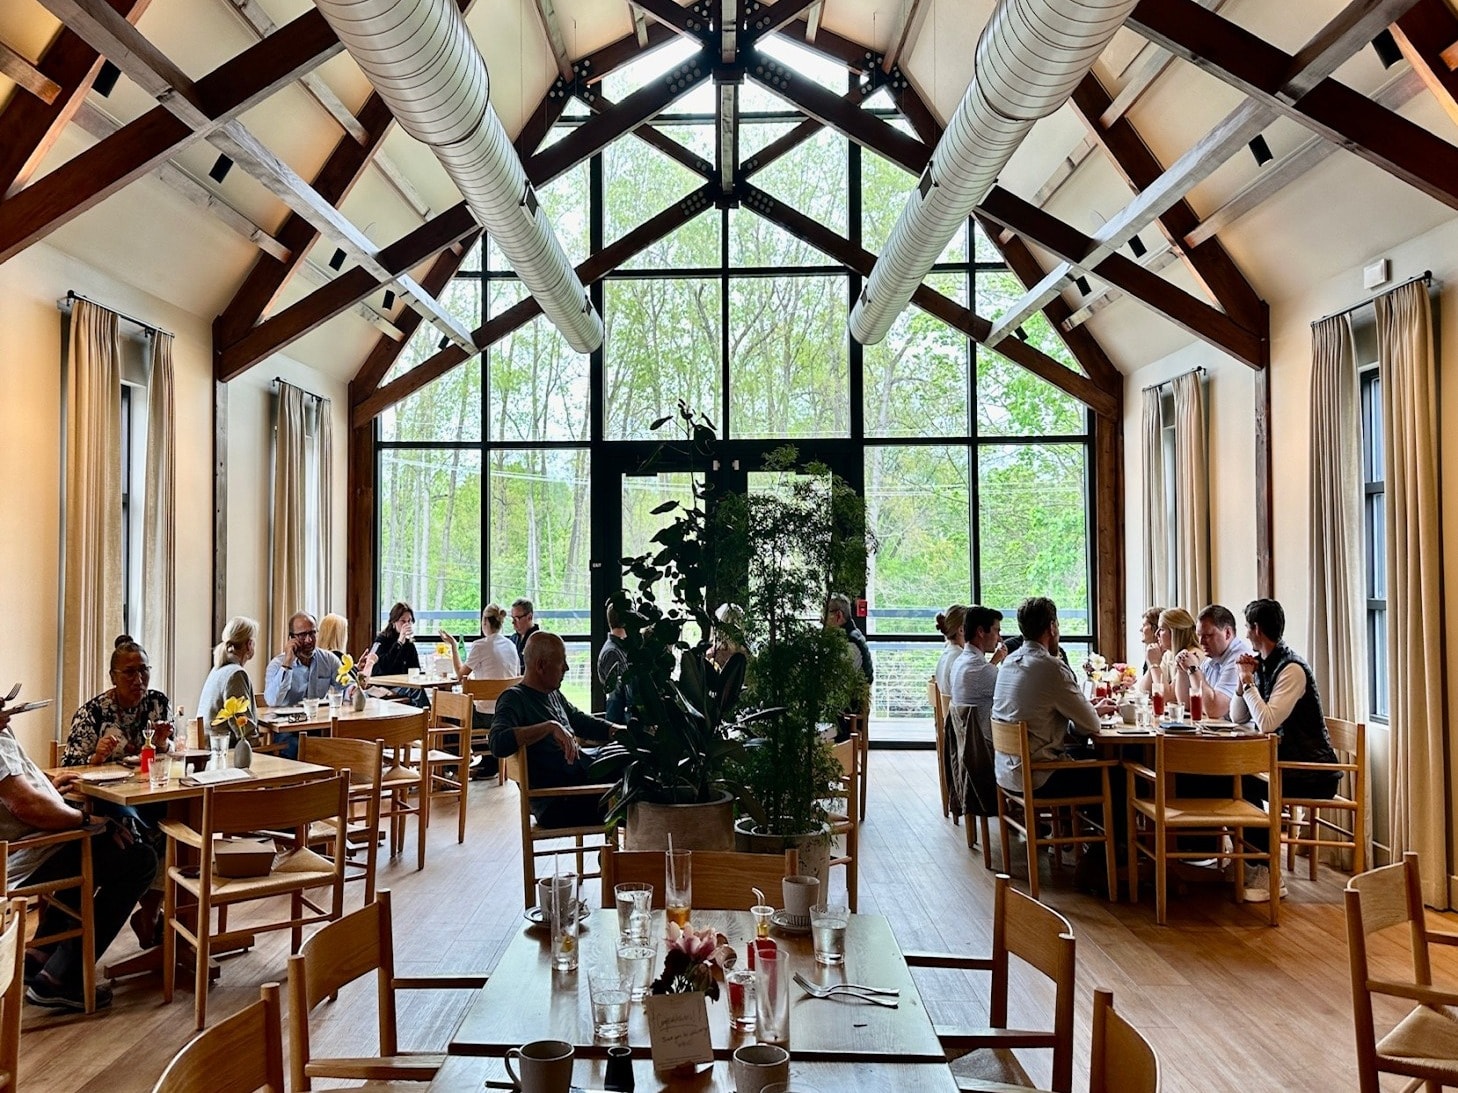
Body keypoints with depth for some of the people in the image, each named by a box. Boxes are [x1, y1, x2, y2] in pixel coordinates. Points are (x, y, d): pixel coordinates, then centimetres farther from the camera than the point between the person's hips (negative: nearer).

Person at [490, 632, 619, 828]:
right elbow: (498, 744, -26)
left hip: (585, 782, 9)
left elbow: (583, 722, 33)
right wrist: (550, 727, -28)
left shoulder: (554, 694, 18)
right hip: (557, 805, -9)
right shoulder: (514, 698, -8)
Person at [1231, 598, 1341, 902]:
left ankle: (1269, 876, -10)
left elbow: (1267, 723, -30)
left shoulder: (1292, 669, -19)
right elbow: (1238, 718, 10)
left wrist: (1248, 680, -19)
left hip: (1313, 772, -9)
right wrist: (1244, 679, -4)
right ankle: (1249, 862, 6)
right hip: (1285, 761, 9)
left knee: (1241, 783, -21)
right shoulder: (1263, 663, 9)